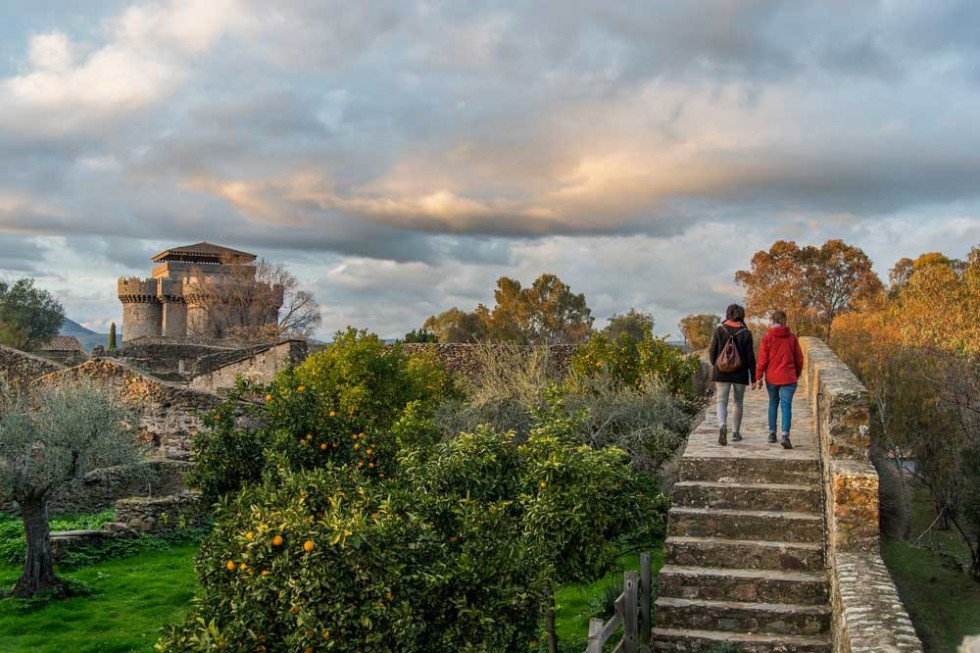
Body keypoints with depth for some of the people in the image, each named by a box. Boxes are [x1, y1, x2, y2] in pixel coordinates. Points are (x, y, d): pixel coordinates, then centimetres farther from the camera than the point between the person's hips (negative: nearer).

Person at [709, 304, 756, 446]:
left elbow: (712, 352, 0)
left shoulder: (719, 330, -4)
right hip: (740, 374, 0)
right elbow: (750, 357, -5)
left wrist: (715, 366, 19)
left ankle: (722, 426, -24)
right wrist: (753, 376, 2)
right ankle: (736, 432, 22)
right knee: (738, 402, 16)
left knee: (722, 402, 2)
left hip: (722, 373, 0)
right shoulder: (746, 333, -5)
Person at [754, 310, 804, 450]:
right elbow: (799, 359, 5)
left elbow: (762, 359, -7)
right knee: (786, 405, -4)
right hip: (788, 378, 0)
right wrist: (797, 375, 19)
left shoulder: (767, 337, -5)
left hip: (771, 377, 0)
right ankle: (785, 435, -20)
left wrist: (758, 377, 0)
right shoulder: (792, 337, 0)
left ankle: (772, 433, 22)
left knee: (773, 403, 18)